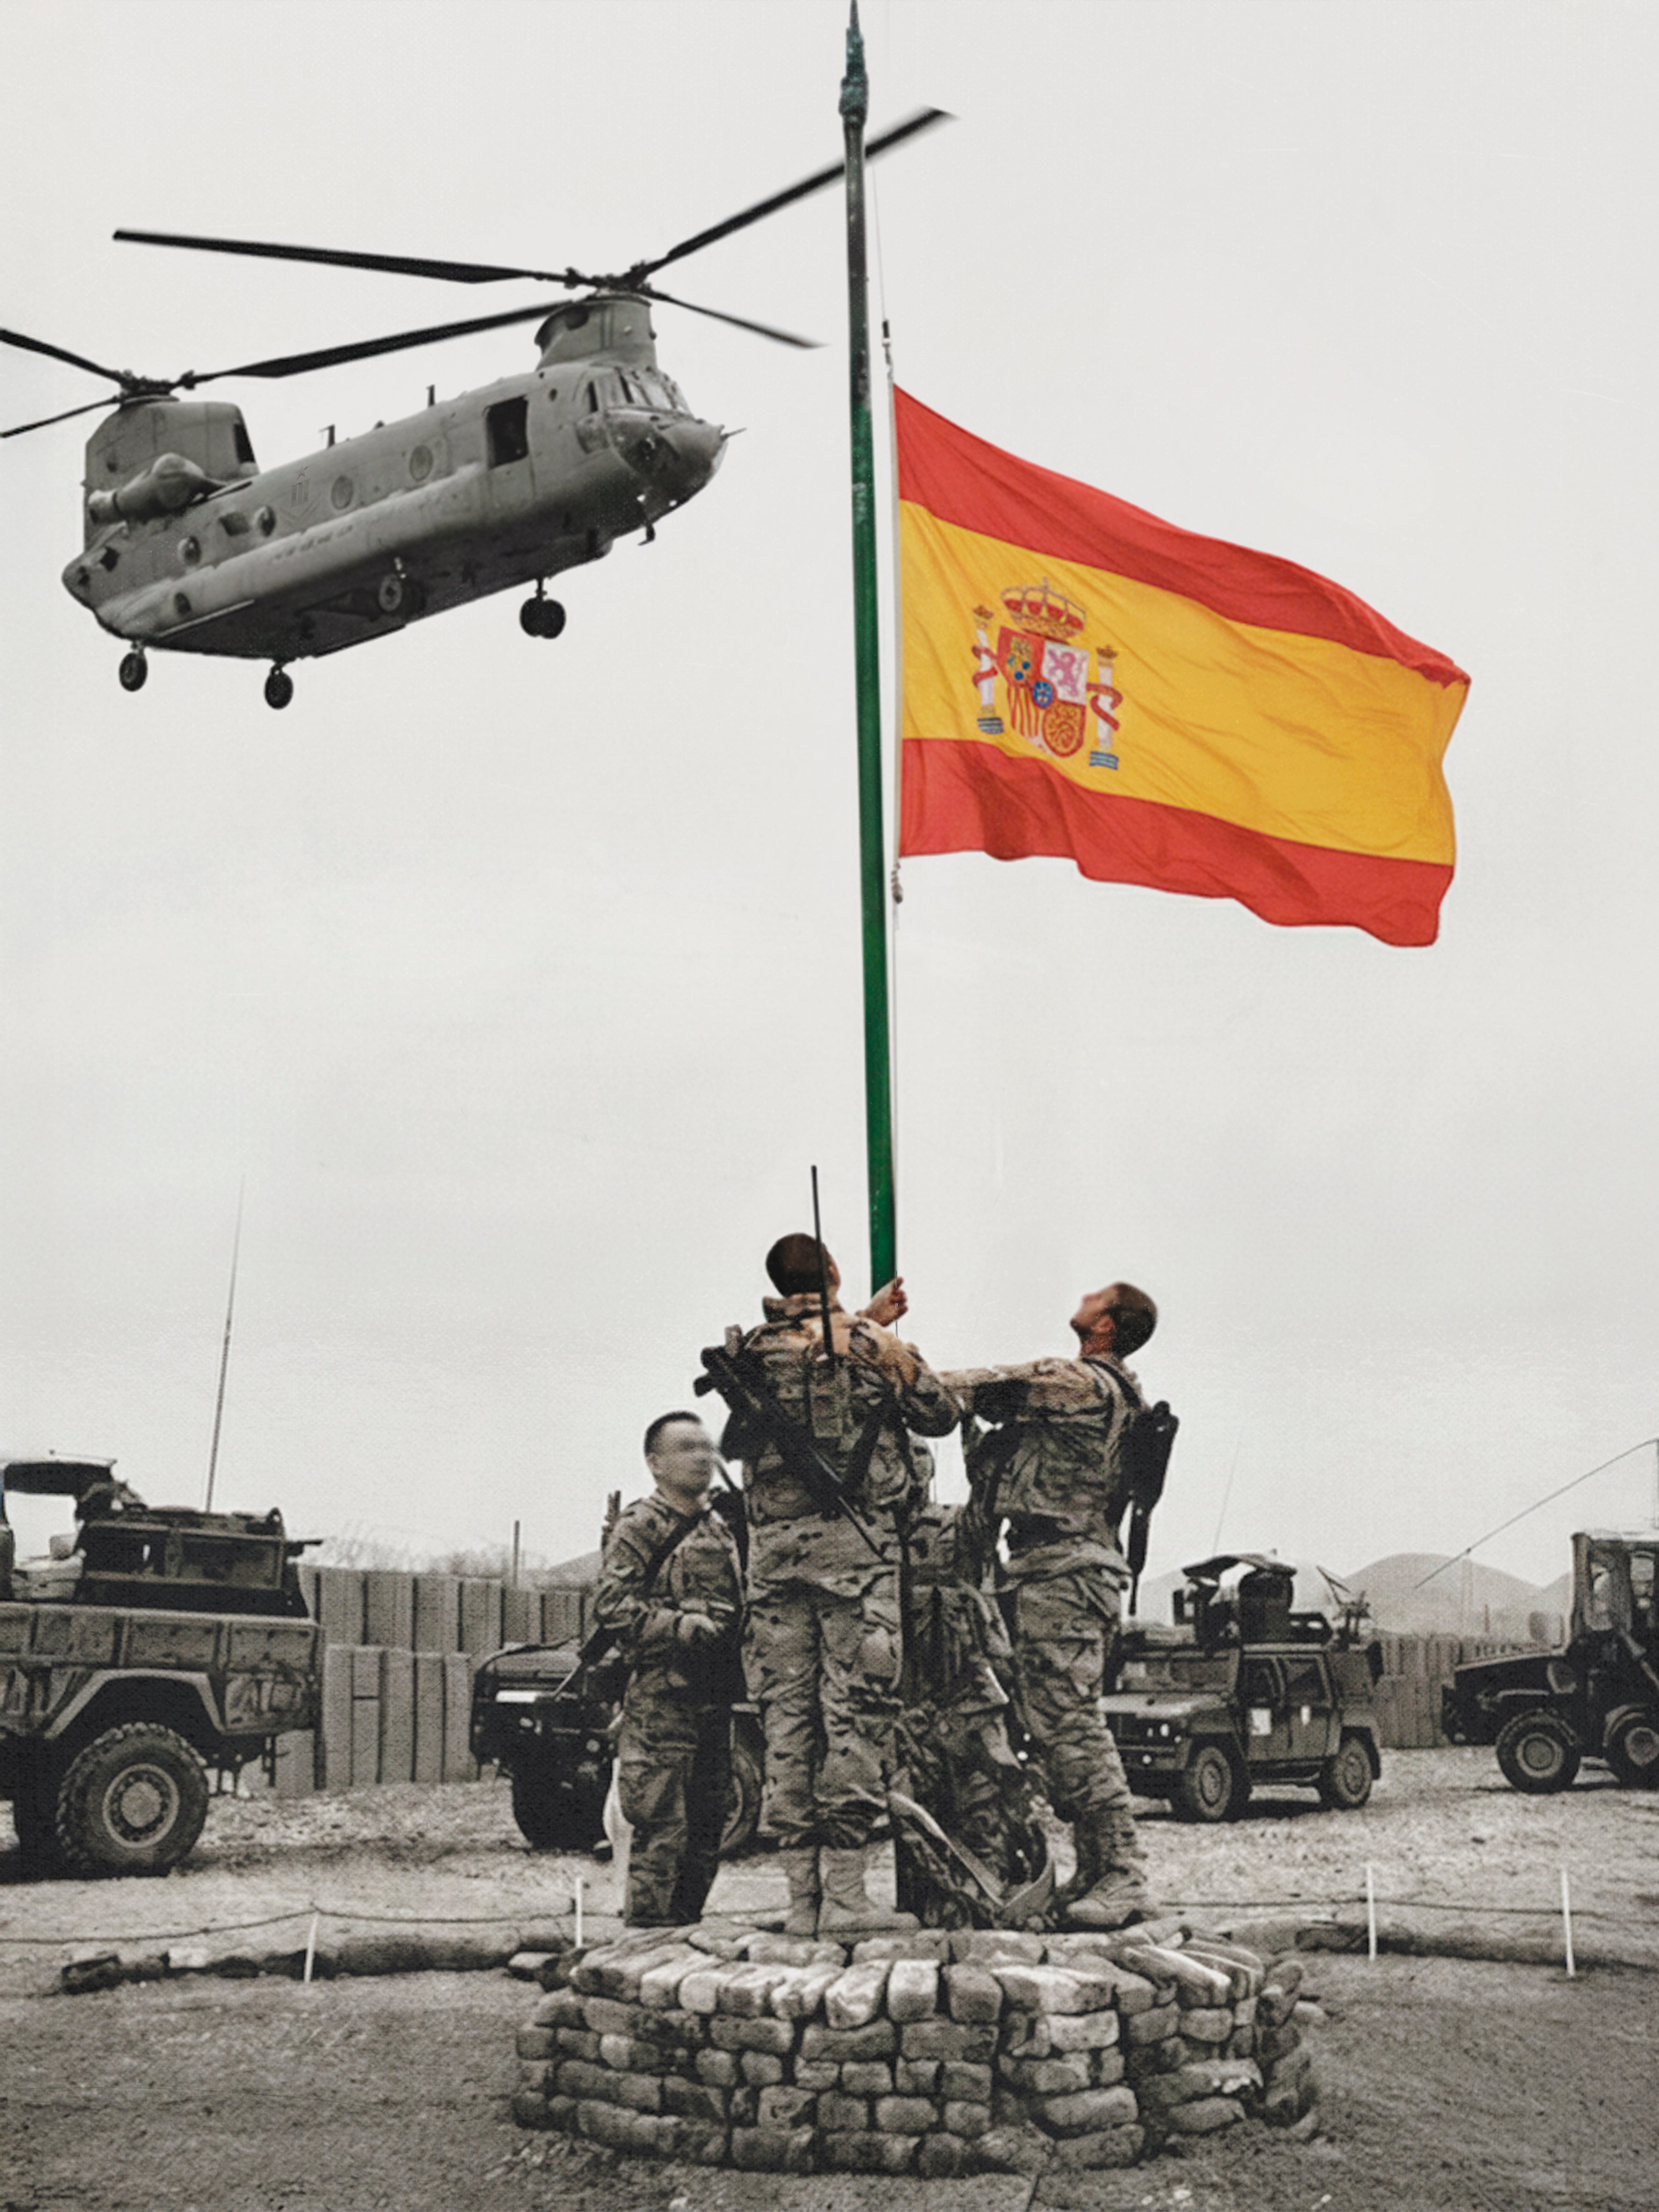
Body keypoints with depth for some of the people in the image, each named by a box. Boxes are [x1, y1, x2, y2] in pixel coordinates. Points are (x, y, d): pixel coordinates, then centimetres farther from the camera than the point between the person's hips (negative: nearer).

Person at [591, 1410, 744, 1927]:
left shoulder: (719, 1530, 19)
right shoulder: (640, 1525, -3)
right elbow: (612, 1605, -13)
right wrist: (685, 1629, -19)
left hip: (715, 1697, 8)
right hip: (661, 1695, -8)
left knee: (707, 1822, 11)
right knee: (663, 1826, -9)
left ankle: (686, 1920, 19)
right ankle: (650, 1927, -4)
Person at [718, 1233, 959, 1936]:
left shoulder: (751, 1354, 7)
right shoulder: (876, 1347, -1)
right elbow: (940, 1415, 12)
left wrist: (865, 1323, 33)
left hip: (774, 1547, 3)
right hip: (855, 1541, -3)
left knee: (788, 1712, 5)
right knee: (856, 1711, -3)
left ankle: (803, 1895, 6)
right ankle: (845, 1893, -7)